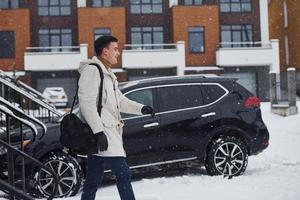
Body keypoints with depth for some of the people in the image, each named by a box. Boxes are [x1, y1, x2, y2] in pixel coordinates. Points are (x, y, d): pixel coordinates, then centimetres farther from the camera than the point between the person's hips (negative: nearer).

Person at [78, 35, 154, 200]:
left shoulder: (107, 73, 22)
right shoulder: (92, 70, -10)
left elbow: (120, 101, 25)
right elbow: (87, 104, -19)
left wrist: (141, 109, 10)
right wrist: (98, 131, -24)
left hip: (105, 133, 10)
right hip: (102, 134, -10)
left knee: (92, 182, 11)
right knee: (123, 174, -8)